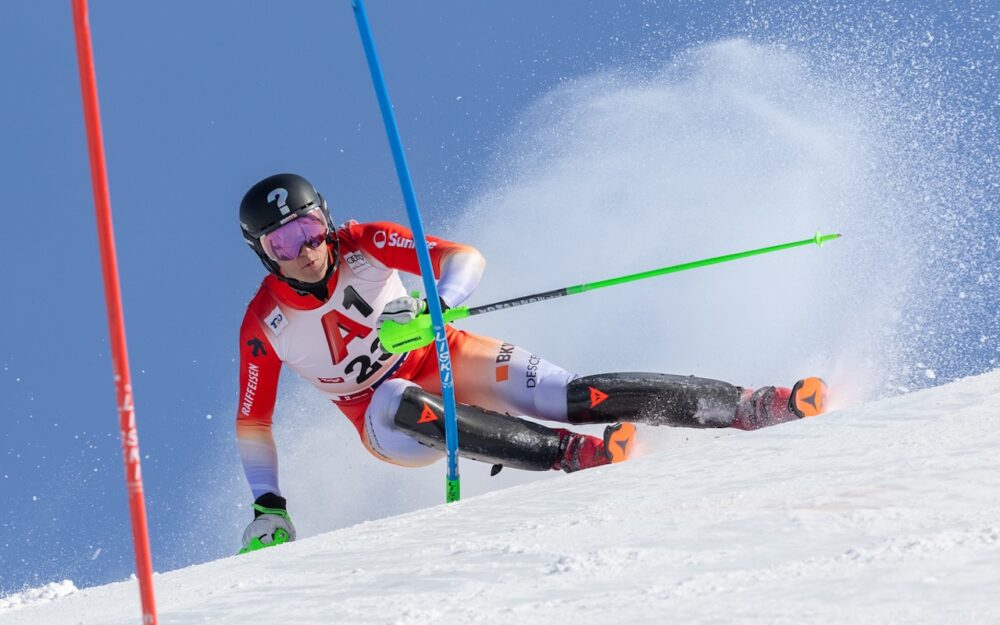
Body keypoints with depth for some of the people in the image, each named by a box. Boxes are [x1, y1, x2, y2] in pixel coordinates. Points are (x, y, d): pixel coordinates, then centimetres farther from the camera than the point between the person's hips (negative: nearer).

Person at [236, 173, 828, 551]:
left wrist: (437, 307, -38)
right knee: (404, 406, -39)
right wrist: (266, 507, -10)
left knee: (573, 394, -20)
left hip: (446, 361, 1)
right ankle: (569, 452, -46)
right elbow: (253, 422, -1)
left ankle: (750, 407, -21)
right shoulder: (264, 324, -12)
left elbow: (464, 257, -18)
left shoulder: (365, 244, -14)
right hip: (387, 422, 0)